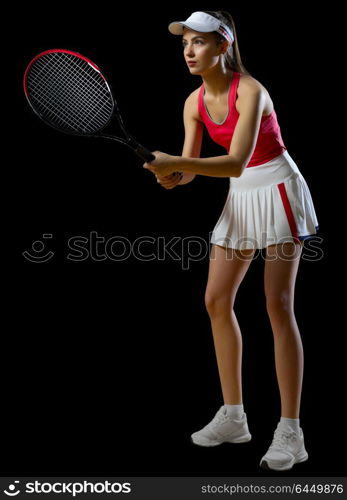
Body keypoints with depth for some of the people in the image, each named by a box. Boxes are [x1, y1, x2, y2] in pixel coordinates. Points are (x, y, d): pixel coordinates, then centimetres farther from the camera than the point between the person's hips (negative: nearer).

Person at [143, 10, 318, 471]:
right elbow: (190, 168, 1)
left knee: (278, 305, -12)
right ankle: (233, 417, 15)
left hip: (277, 191, -7)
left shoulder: (250, 91, -21)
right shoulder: (195, 103, 0)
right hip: (240, 197, 8)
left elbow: (237, 162, -31)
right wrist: (171, 175, -22)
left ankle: (291, 433, -5)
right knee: (217, 301, 3)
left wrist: (176, 162, -38)